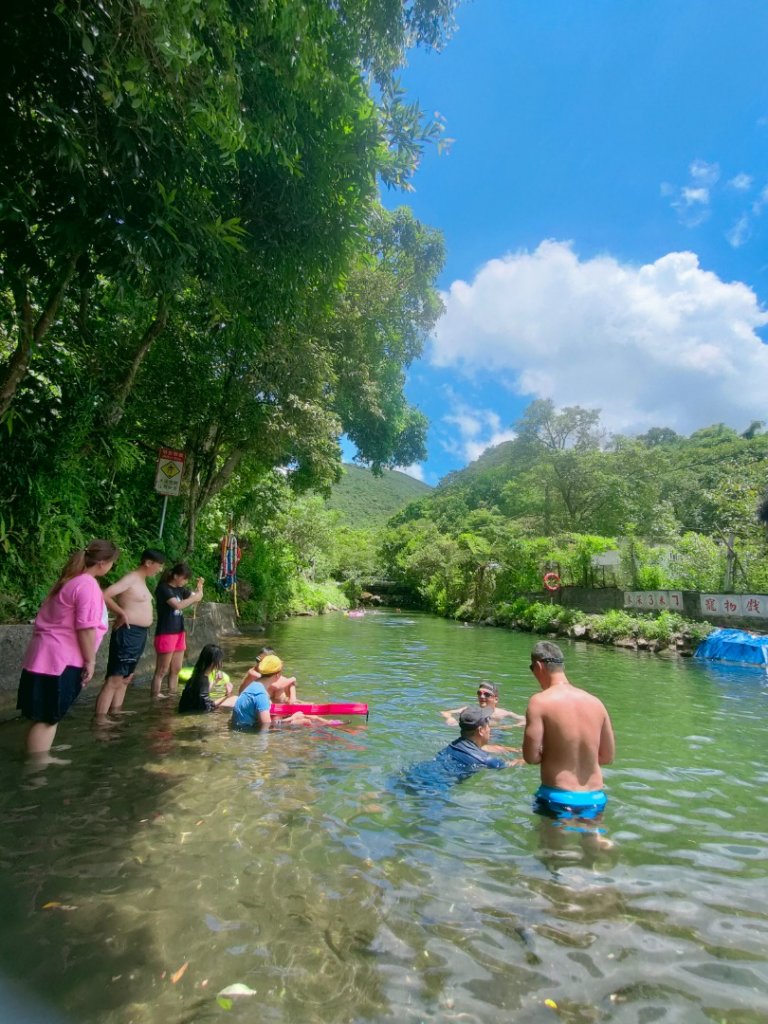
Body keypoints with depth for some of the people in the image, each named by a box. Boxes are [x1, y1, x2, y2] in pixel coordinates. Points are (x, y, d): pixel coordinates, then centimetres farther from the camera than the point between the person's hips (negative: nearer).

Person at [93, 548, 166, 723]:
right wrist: (122, 613, -22)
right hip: (128, 633, -10)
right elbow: (105, 595, -26)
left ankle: (115, 710, 28)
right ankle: (100, 717, -3)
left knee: (126, 676, 18)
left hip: (140, 633, 10)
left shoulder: (141, 581, 14)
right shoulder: (130, 579, -15)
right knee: (115, 678, -7)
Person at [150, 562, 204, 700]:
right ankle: (155, 698, 3)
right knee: (161, 671, -3)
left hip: (179, 633, 8)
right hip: (166, 634, -8)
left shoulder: (180, 589, 9)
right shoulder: (163, 588, -14)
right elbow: (178, 605, -27)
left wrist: (199, 586, 0)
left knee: (176, 670, 14)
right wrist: (194, 597, -19)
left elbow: (196, 597, 18)